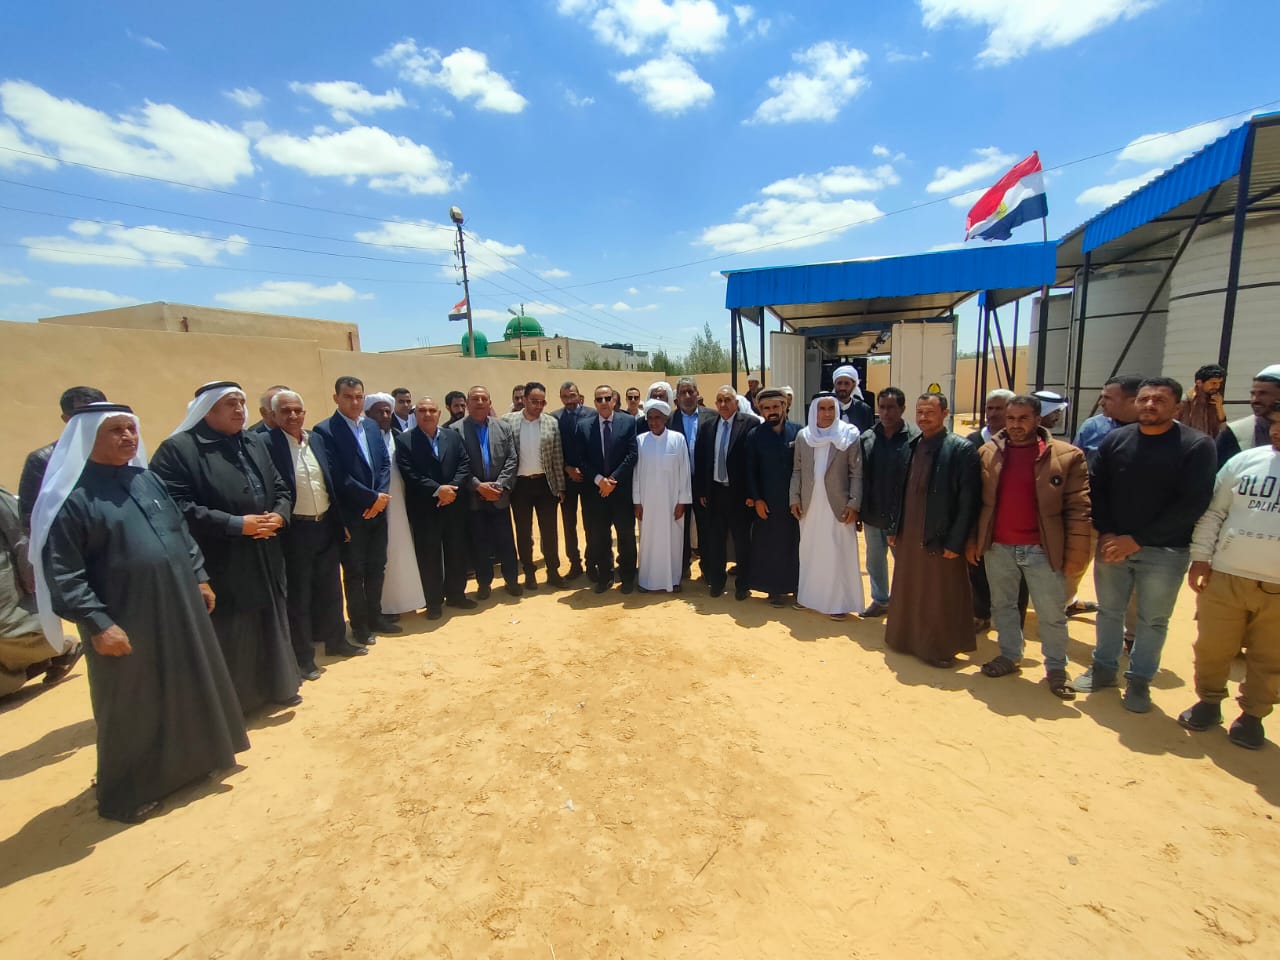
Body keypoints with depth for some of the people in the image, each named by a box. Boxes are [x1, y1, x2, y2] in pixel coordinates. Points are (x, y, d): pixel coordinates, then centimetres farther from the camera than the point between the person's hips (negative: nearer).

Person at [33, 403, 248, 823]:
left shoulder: (148, 478, 8)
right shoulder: (70, 496, -13)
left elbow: (181, 531, 16)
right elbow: (62, 573, -15)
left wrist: (199, 577, 12)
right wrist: (97, 624, -19)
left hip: (178, 608, 7)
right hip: (125, 622, -6)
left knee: (189, 689, 18)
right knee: (132, 707, 8)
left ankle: (190, 761, 39)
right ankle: (127, 791, 28)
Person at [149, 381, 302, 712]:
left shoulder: (257, 443, 10)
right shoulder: (178, 449, -10)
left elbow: (281, 488, 12)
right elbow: (177, 508, -19)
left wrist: (278, 515, -9)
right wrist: (236, 524, -21)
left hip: (264, 561, 6)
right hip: (219, 566, -6)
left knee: (271, 625, 18)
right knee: (227, 637, 6)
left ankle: (277, 686, 35)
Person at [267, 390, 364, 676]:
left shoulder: (317, 439, 8)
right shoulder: (266, 443, -11)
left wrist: (340, 520, 12)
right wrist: (277, 525, -19)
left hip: (326, 525, 6)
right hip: (294, 530, -6)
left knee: (331, 588, 17)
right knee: (298, 595, 7)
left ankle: (335, 641, 34)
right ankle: (304, 657, 20)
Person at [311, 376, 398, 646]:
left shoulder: (372, 426, 10)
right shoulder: (325, 430, -11)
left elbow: (385, 463, 8)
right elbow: (338, 476, -18)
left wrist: (381, 496, -7)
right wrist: (372, 497, -15)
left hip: (378, 509, 6)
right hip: (351, 514, -6)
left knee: (377, 567, 14)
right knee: (354, 571, 6)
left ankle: (375, 616, 29)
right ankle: (359, 625, 20)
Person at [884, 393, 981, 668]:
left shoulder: (962, 449, -10)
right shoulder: (911, 447, 8)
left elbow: (968, 501, -13)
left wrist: (955, 542, -15)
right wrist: (894, 528, 9)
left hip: (940, 540, -6)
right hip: (908, 537, 6)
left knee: (940, 601, 7)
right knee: (908, 595, 16)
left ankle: (941, 650, 23)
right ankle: (908, 640, 32)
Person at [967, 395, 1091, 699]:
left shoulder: (1067, 456, -6)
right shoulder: (988, 453, 2)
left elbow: (1078, 508, -6)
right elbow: (976, 500, 7)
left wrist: (1076, 552, -9)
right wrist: (973, 539, 5)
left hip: (1043, 549, -3)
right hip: (998, 548, 3)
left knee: (1052, 614, 9)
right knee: (1002, 605, 16)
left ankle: (1056, 668, 28)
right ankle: (1009, 656, 34)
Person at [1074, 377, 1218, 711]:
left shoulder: (1197, 445, -7)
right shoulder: (1115, 440, 1)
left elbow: (1193, 503, -12)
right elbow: (1096, 489, 4)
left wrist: (1138, 540, -15)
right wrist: (1106, 533, -7)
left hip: (1164, 551, -2)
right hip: (1112, 544, 2)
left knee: (1153, 620, 10)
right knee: (1109, 611, 14)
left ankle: (1140, 680, 26)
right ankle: (1104, 667, 31)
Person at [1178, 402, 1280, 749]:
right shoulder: (1244, 461, 4)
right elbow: (1212, 512, 7)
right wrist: (1201, 556, 1)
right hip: (1225, 576, 1)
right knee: (1212, 646, 9)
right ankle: (1209, 701, 27)